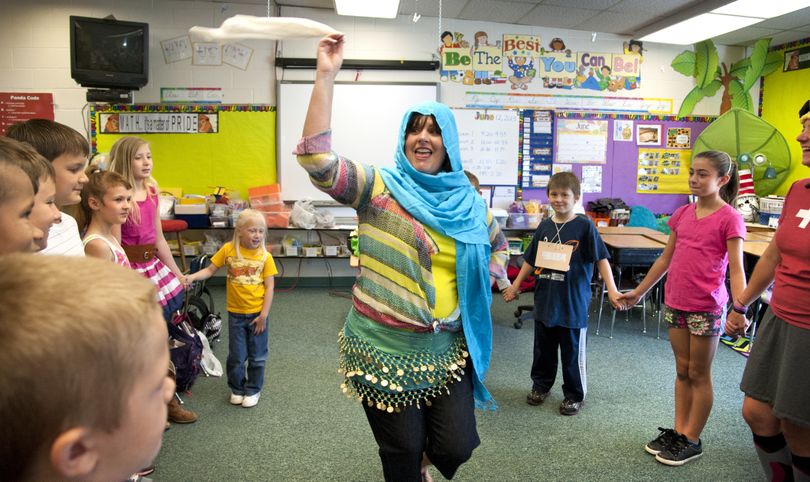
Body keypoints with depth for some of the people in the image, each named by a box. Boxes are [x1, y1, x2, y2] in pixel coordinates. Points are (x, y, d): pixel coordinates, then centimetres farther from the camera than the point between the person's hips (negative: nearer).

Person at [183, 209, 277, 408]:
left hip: (257, 313, -1)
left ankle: (253, 390, 30)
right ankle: (237, 389, 34)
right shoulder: (228, 250, -7)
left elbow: (269, 287, -8)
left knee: (257, 356, 11)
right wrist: (192, 277, -18)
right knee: (236, 356, 12)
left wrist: (264, 314, -11)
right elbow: (210, 270, 0)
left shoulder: (265, 256, -10)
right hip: (236, 313, 1)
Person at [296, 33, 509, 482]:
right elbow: (317, 160, -24)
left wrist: (484, 281, 8)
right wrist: (325, 77, -28)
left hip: (446, 348, 3)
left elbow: (497, 245, 25)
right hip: (385, 348, -3)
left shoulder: (470, 203, 5)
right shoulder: (378, 188, -8)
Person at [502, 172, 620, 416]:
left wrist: (612, 290, -17)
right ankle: (541, 385, 36)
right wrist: (515, 285, 18)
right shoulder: (544, 227, 4)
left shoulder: (584, 226, -9)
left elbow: (601, 259, -8)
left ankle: (574, 395, 26)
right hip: (545, 301, 4)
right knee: (543, 349, 17)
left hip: (573, 302, -4)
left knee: (572, 352, 8)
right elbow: (531, 260, 14)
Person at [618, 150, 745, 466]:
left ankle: (692, 441, 19)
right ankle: (678, 431, 26)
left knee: (699, 374, 7)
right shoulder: (683, 214, 7)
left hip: (707, 307, -5)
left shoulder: (729, 219, -10)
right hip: (675, 303, 6)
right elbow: (666, 258, 13)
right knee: (682, 370, 15)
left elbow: (736, 269, -14)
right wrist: (638, 292, 16)